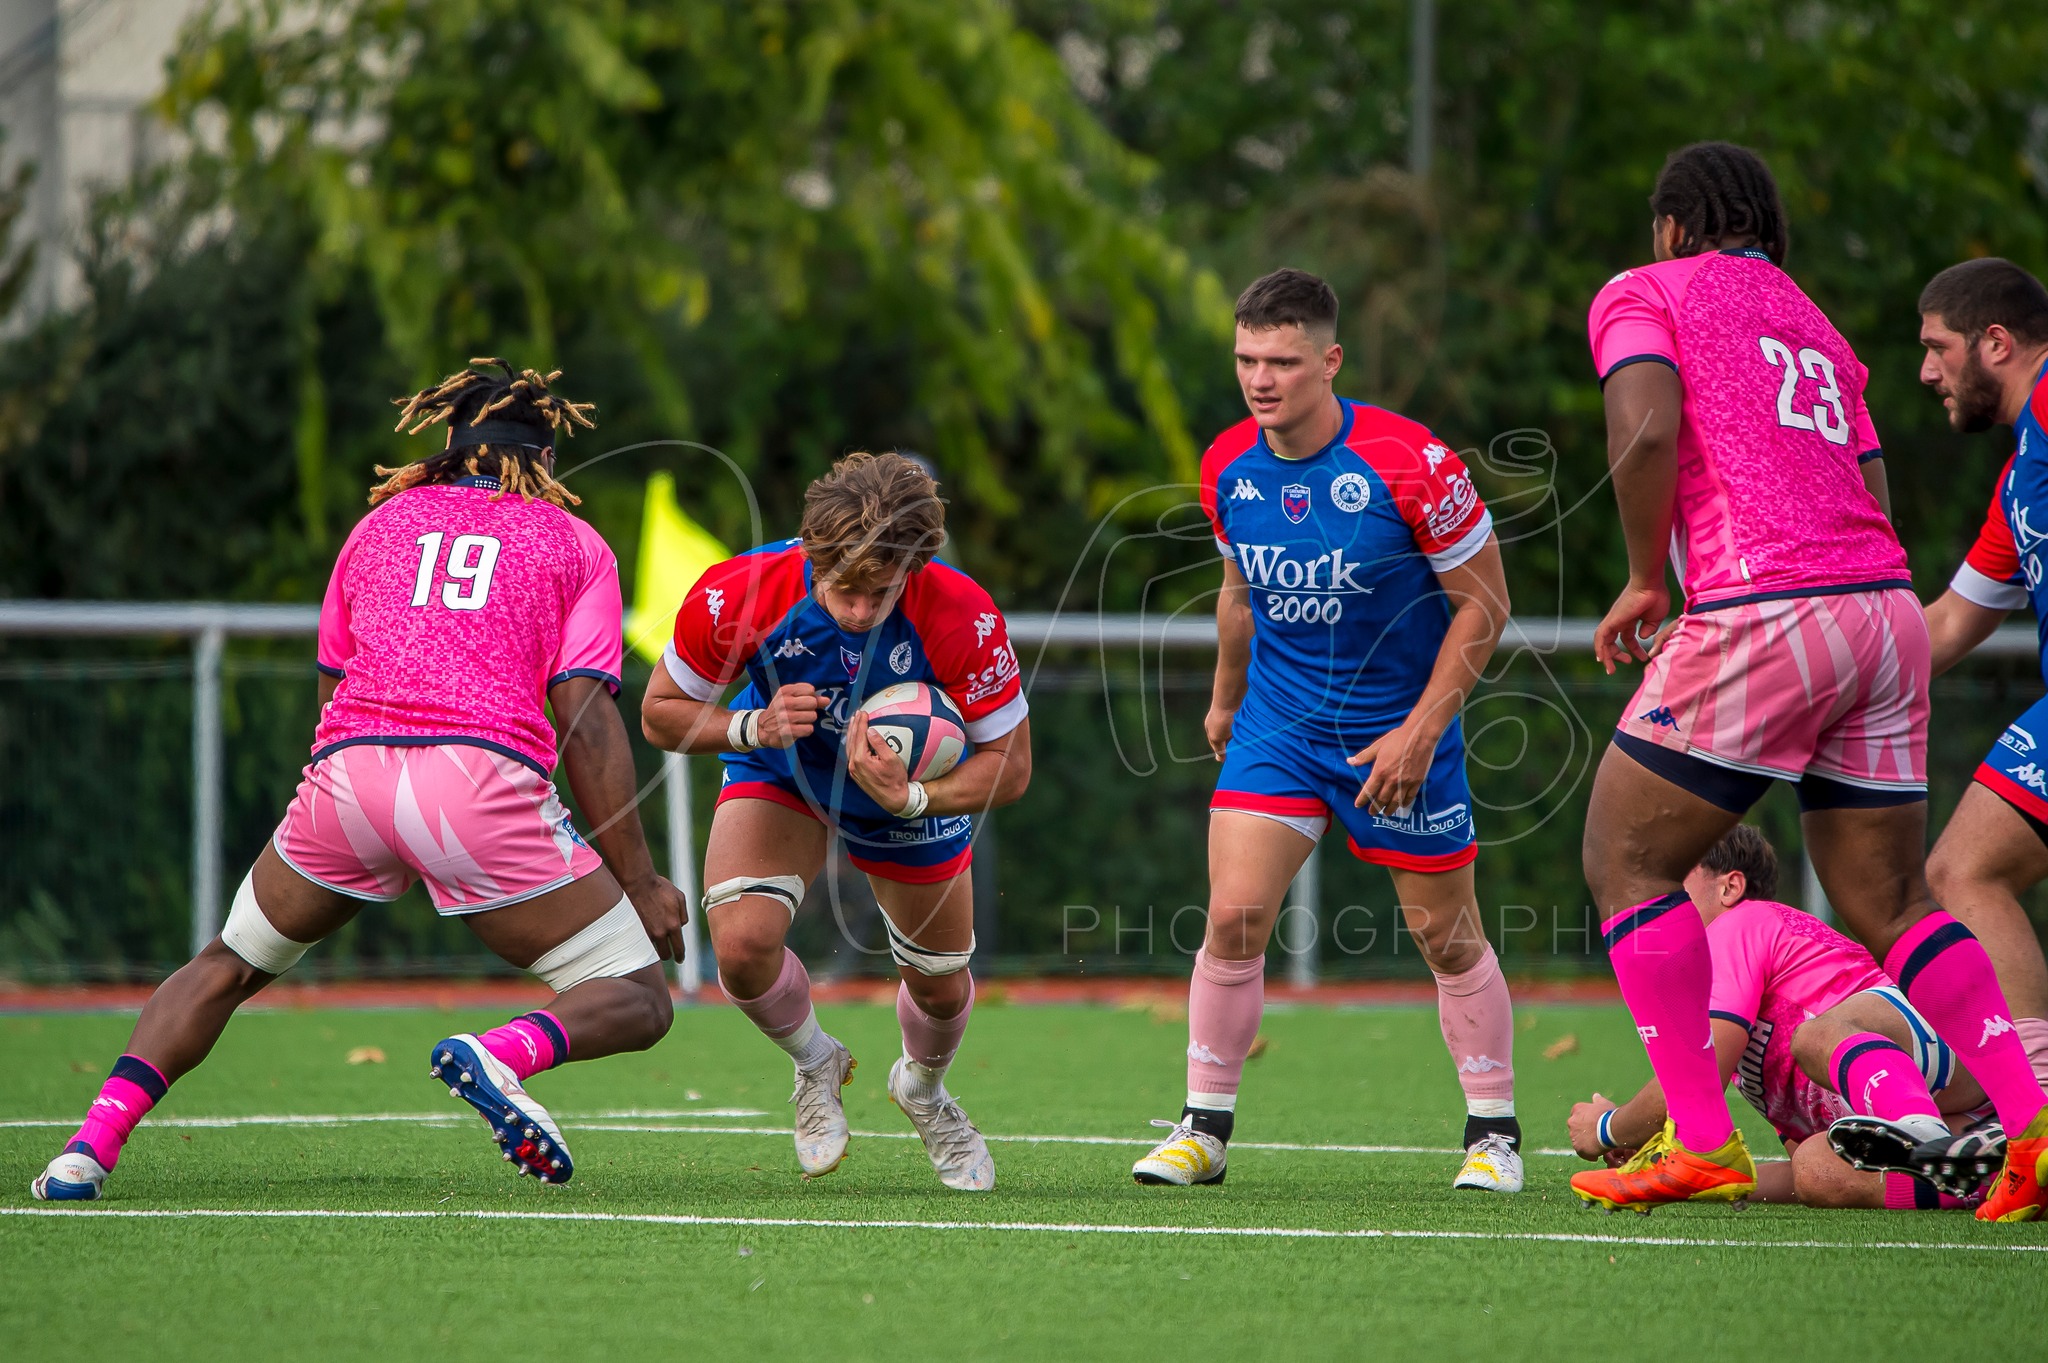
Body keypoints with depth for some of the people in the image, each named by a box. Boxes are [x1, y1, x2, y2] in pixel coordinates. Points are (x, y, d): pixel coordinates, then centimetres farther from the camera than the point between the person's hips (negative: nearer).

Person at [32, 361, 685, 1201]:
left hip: (346, 776, 3)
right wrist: (639, 881, 4)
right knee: (636, 1002, 6)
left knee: (229, 965, 25)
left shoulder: (380, 523, 26)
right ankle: (503, 1053, -27)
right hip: (484, 779, -3)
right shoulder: (574, 544, 16)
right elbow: (586, 721, 4)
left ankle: (93, 1141, 4)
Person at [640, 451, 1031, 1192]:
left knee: (940, 986, 12)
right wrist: (754, 727, -38)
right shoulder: (739, 594, -36)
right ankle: (815, 1064, 13)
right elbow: (660, 712, -19)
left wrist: (909, 798, -43)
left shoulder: (963, 619, -38)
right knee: (743, 941, -23)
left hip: (915, 788, 0)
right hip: (779, 772, 0)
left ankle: (923, 1088, 50)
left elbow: (1009, 765, -26)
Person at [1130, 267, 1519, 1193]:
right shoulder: (1227, 469, -5)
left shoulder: (1412, 462, -19)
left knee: (1446, 937, 4)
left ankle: (1494, 1134, 20)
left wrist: (1421, 730, -15)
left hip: (1398, 727, -3)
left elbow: (1484, 602, -11)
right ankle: (1205, 1129, 2)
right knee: (1234, 916, -10)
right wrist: (1226, 700, 25)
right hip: (1278, 725, 3)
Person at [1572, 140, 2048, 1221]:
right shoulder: (1816, 327, 26)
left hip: (1761, 615, -6)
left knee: (1625, 861, 6)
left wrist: (1647, 582, 0)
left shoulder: (1641, 294, 7)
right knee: (1890, 907, 11)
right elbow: (1869, 492, 18)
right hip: (1886, 606, 6)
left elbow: (1647, 431, -11)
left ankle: (1704, 1144, -2)